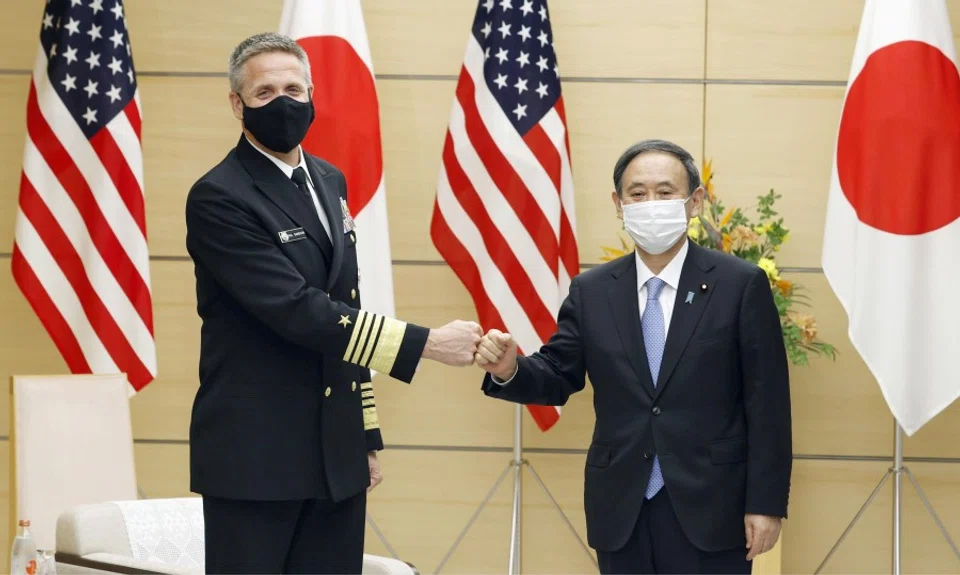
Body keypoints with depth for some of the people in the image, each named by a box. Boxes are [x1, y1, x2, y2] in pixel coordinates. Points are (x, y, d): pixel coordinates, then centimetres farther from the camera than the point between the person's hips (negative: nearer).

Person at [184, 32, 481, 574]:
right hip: (255, 456, -7)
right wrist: (427, 342, -22)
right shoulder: (219, 198, -13)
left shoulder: (330, 182, 13)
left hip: (336, 454, 7)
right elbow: (297, 310, -21)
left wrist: (367, 431, 16)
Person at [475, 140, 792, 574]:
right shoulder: (591, 291, 7)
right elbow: (559, 376, 8)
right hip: (621, 509, 3)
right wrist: (509, 371, -15)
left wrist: (766, 503, -8)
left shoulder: (741, 285, -3)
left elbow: (767, 403, -4)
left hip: (709, 507, -3)